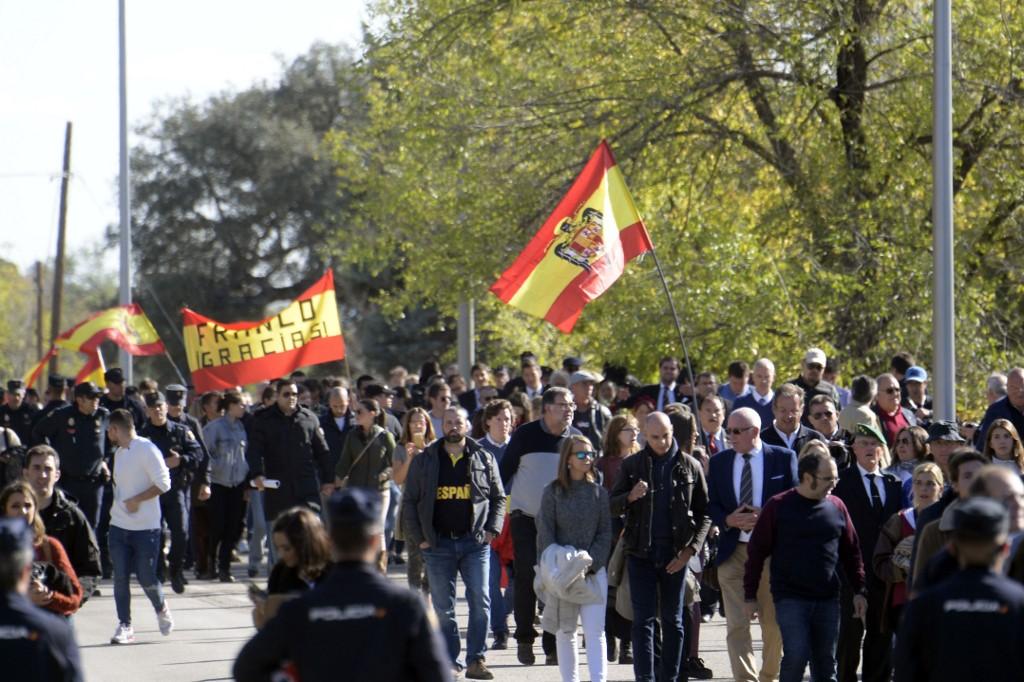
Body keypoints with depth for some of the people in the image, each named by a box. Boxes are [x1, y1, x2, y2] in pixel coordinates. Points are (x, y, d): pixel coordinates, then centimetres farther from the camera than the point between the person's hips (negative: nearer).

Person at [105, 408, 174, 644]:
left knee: (146, 578, -3)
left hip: (146, 527, -7)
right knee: (120, 578, -1)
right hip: (119, 526, 7)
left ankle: (161, 609, 25)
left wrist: (137, 500, -17)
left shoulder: (147, 450, -12)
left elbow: (164, 483, -16)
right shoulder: (119, 452, 14)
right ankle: (124, 625, 5)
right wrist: (117, 505, 13)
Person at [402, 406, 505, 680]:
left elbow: (498, 498, 12)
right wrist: (418, 538, 0)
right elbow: (409, 502, 7)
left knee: (480, 601, -7)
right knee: (443, 607, 2)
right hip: (438, 544, 0)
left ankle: (475, 659, 0)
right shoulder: (424, 461, 5)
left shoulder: (484, 459, 7)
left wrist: (492, 530, 0)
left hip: (475, 543, 0)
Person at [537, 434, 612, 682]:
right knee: (565, 631, 6)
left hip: (594, 571, 0)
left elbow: (605, 532, 4)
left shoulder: (599, 492, 6)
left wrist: (591, 563, -10)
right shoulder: (553, 492, 2)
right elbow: (545, 533, -1)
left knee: (595, 631, -10)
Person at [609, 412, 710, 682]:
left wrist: (691, 548, -6)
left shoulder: (690, 466, 3)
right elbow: (612, 507, 6)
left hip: (675, 555, 0)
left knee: (672, 620, 7)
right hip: (641, 552, 0)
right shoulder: (632, 465, 4)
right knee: (643, 620, -4)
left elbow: (704, 513, 6)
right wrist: (630, 497, -16)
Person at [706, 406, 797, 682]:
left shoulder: (783, 458, 0)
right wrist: (729, 520, -11)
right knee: (737, 624, -7)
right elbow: (711, 506, 10)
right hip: (733, 550, 2)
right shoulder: (719, 462, 8)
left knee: (773, 622, 9)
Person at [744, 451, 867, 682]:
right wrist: (750, 595, -2)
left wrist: (858, 591, 7)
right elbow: (756, 551, -1)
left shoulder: (836, 506, 7)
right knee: (797, 654, -15)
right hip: (790, 598, -4)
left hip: (828, 599, 4)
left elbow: (851, 552, 13)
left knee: (825, 661, 6)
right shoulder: (778, 506, -4)